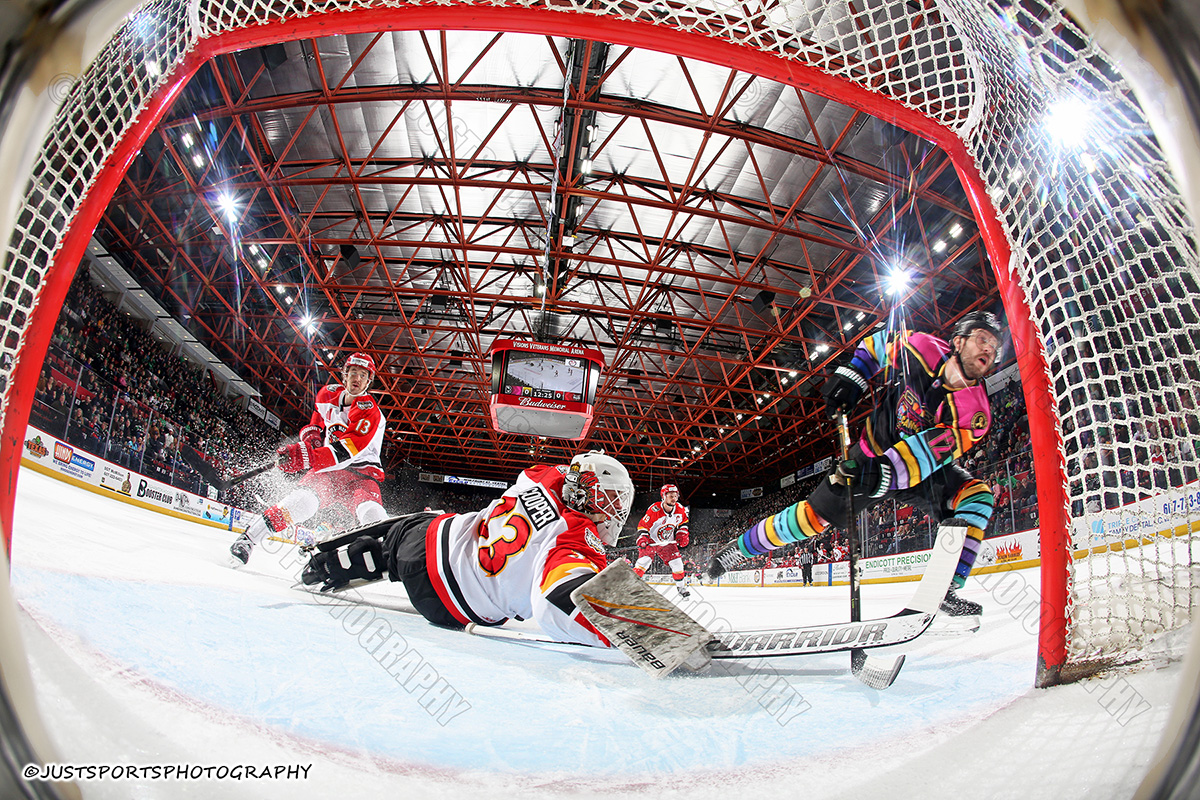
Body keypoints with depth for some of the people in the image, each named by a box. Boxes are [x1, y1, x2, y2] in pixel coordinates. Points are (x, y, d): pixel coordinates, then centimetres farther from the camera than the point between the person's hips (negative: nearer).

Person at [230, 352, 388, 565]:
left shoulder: (370, 412, -16)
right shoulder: (328, 394, 6)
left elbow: (346, 451, -30)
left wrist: (308, 457, -43)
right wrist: (311, 434, 2)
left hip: (360, 473, -3)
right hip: (327, 470, 3)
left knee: (372, 515, -33)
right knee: (302, 500, -28)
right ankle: (247, 539, -19)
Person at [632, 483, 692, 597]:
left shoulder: (680, 509, -9)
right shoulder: (654, 510, -25)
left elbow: (683, 522, 12)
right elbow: (642, 526, -18)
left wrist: (682, 534, 0)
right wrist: (642, 539, -29)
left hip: (668, 543, 4)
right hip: (651, 541, -4)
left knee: (677, 563, -1)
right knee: (644, 561, -20)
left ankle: (681, 587, 19)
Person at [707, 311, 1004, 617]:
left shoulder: (975, 411, -25)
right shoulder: (920, 349, -21)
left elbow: (930, 452, -37)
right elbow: (877, 343, 2)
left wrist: (885, 474, -49)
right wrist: (850, 375, -9)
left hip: (926, 469, 1)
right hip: (875, 454, -1)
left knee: (977, 498, -24)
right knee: (815, 515, -8)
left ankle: (945, 589, -19)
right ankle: (738, 548, 9)